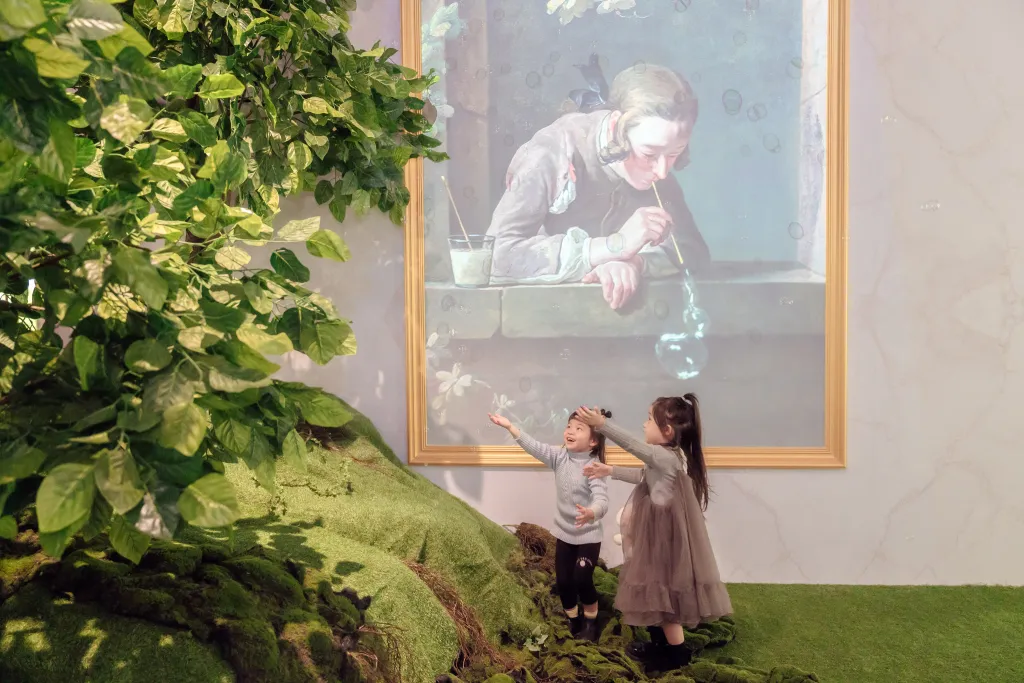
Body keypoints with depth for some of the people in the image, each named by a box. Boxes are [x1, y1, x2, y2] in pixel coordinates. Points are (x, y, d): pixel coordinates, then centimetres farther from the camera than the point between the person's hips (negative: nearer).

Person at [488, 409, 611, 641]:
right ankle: (573, 621, 32)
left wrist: (591, 513, -59)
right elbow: (534, 447, -8)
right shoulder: (560, 456, -6)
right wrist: (509, 426, -15)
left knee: (582, 580, -8)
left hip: (588, 534, -5)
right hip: (564, 531, 5)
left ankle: (591, 620, 20)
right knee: (563, 581, 8)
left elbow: (601, 500, -36)